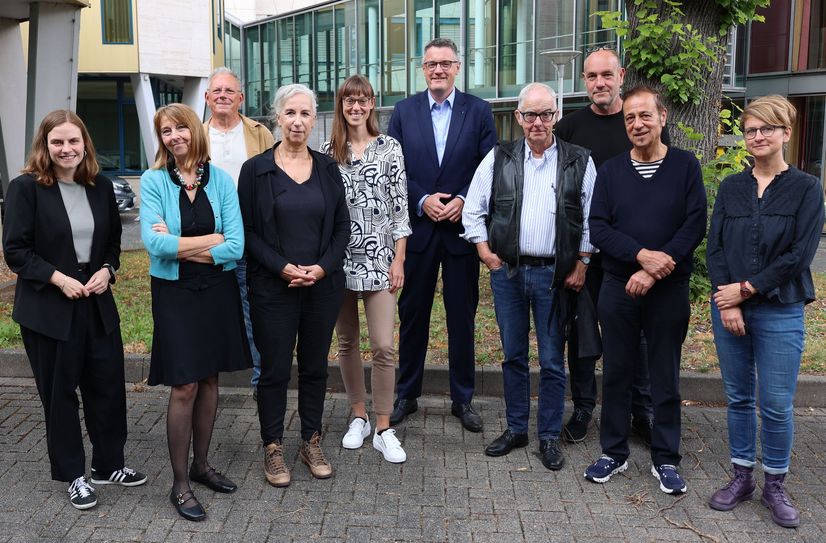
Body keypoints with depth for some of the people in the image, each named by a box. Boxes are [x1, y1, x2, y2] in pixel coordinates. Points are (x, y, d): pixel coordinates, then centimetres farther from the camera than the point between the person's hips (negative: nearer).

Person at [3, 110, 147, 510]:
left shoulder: (101, 187, 6)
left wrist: (107, 270, -5)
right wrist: (59, 279, -18)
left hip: (97, 303, 4)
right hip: (48, 308, -4)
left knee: (109, 385, 9)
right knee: (59, 393, 7)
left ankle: (108, 465, 27)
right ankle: (72, 475, 22)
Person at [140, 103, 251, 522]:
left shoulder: (220, 179, -1)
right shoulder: (154, 181, -5)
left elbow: (236, 246, -9)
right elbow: (153, 241, -17)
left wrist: (180, 246, -14)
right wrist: (210, 240, -12)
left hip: (217, 289, 3)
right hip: (175, 293, -2)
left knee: (209, 379, 11)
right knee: (184, 386, -3)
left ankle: (201, 465, 29)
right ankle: (179, 484, 11)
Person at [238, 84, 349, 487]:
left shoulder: (327, 169, 5)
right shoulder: (256, 169, -3)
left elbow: (342, 227, 6)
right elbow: (247, 231, -4)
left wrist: (323, 267, -9)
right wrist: (283, 267, -15)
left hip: (322, 285, 3)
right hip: (272, 287, -2)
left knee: (315, 367, 12)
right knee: (275, 370, 4)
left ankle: (311, 443, 27)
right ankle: (272, 449, 20)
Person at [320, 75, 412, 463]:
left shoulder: (389, 148, 1)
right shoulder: (328, 151, 7)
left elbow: (400, 206, -1)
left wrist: (398, 260, -6)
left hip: (378, 257, -2)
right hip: (338, 258, 3)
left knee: (384, 346, -6)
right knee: (346, 342, 11)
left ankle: (383, 428, 7)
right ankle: (358, 416, 26)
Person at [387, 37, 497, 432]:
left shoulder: (478, 111, 2)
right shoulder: (404, 111, 5)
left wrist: (463, 201, -13)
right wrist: (422, 200, -11)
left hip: (462, 226, 0)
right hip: (417, 228, 1)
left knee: (462, 317, 7)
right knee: (412, 314, 9)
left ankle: (462, 399, 20)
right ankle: (406, 395, 23)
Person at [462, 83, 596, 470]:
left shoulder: (579, 162, 1)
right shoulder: (499, 158, 4)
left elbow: (591, 219, 2)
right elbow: (473, 209, 8)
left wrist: (581, 266, -3)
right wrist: (486, 253, 0)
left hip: (555, 274, -2)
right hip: (507, 271, 2)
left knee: (552, 361, 5)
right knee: (513, 356, 12)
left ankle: (549, 437, 18)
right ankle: (516, 429, 26)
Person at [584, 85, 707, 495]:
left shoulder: (685, 166, 0)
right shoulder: (610, 171, 5)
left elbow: (695, 226, -8)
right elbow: (598, 228, -4)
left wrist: (654, 272, -16)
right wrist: (642, 254, -19)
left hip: (669, 291, -1)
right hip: (617, 288, 2)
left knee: (666, 377, 8)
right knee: (616, 373, 9)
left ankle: (665, 459, 22)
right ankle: (614, 452, 24)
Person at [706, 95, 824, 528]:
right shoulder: (731, 188, 7)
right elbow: (714, 248, 1)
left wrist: (747, 289, -12)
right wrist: (727, 303, -10)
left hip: (779, 312, -3)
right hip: (728, 308, 3)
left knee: (777, 404, 1)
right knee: (738, 397, 10)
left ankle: (775, 484, 19)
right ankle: (742, 477, 24)